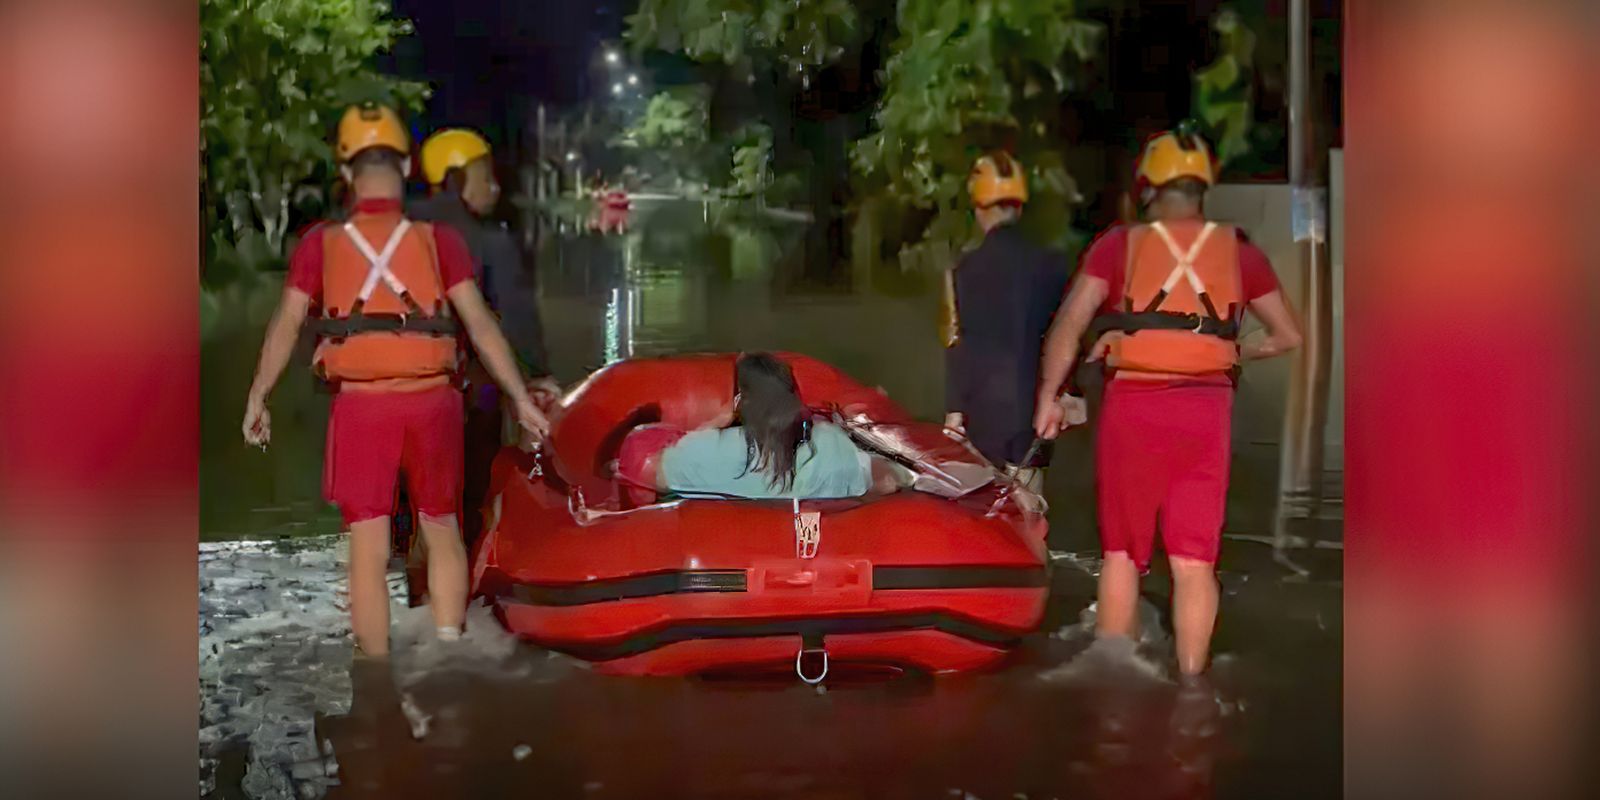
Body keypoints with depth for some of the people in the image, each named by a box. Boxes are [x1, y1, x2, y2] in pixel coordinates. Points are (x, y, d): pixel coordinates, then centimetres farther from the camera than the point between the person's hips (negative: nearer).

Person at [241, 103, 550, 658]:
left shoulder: (321, 243, -1)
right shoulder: (437, 239, -2)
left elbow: (286, 326, -2)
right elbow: (481, 326, -3)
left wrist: (257, 399, 8)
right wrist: (522, 400, 2)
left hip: (361, 406, 0)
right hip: (430, 403, 1)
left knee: (369, 549, 5)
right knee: (442, 533, 18)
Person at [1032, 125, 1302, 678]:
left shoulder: (1120, 244, 2)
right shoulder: (1236, 249, 8)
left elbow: (1068, 325, -5)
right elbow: (1288, 336, 12)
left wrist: (1048, 398, 2)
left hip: (1132, 405, -1)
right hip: (1206, 409, 1)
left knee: (1121, 554, 12)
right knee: (1194, 560, 6)